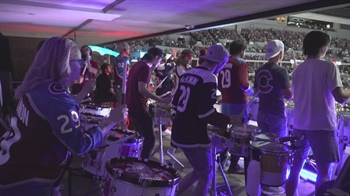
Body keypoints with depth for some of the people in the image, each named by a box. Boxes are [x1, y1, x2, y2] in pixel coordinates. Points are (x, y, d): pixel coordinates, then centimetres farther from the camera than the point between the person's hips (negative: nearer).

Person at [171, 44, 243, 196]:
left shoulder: (187, 74, 9)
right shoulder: (209, 79, -17)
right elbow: (206, 113, -23)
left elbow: (176, 103, 15)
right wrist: (228, 120, -11)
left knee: (198, 172, 24)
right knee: (206, 176, 12)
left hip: (179, 133, 9)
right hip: (194, 137, -8)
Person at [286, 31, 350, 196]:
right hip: (322, 125, -6)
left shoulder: (298, 69, 8)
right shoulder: (328, 67, -10)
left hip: (300, 125, 6)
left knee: (295, 167, 15)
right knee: (324, 172, 3)